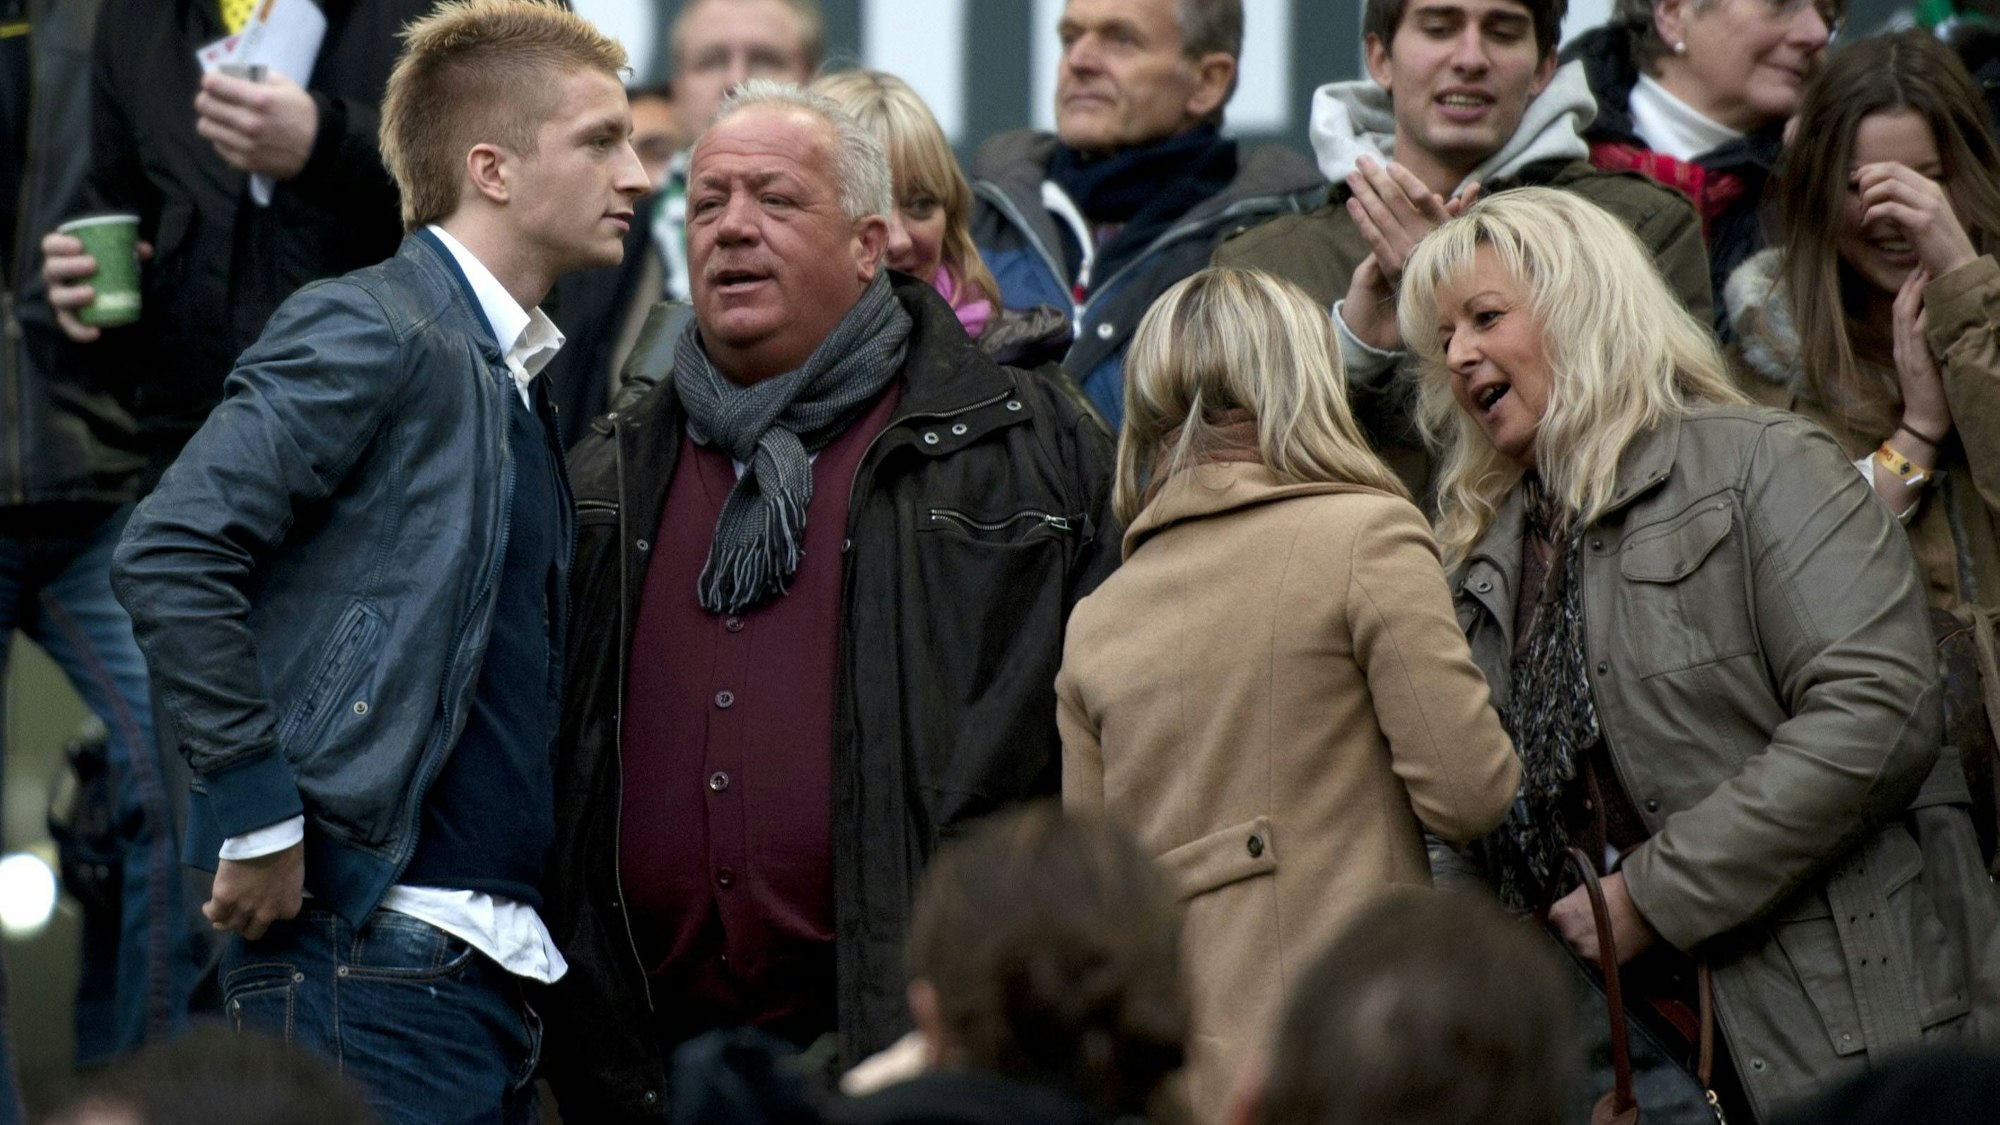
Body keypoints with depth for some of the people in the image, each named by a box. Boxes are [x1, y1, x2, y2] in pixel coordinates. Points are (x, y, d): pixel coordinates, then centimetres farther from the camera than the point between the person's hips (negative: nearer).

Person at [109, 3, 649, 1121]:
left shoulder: (513, 380, 21)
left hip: (501, 965, 9)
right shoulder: (371, 334, -6)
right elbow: (169, 554, -17)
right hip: (373, 959, -9)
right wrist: (259, 810, -17)